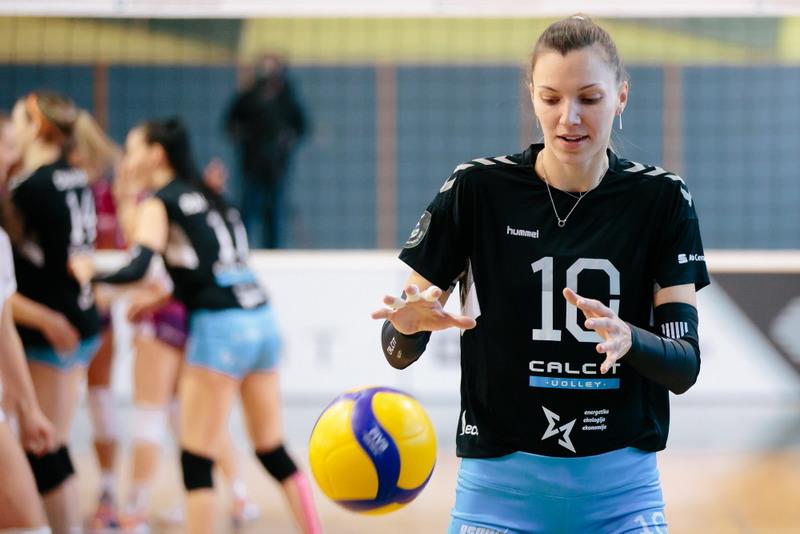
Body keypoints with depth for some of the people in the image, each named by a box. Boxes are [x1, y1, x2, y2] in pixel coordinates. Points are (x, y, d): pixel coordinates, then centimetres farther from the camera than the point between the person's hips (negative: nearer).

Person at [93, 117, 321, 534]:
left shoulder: (160, 202, -3)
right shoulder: (206, 196, 20)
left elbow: (137, 268, -16)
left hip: (220, 328, -8)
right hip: (261, 317, 8)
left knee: (196, 461, -2)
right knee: (272, 450, 16)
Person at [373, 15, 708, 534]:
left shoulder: (662, 199, -2)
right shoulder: (478, 189, -5)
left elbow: (685, 366, -6)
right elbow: (400, 351, -3)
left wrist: (627, 339, -27)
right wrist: (410, 322, -26)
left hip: (622, 491, 1)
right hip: (500, 489, -1)